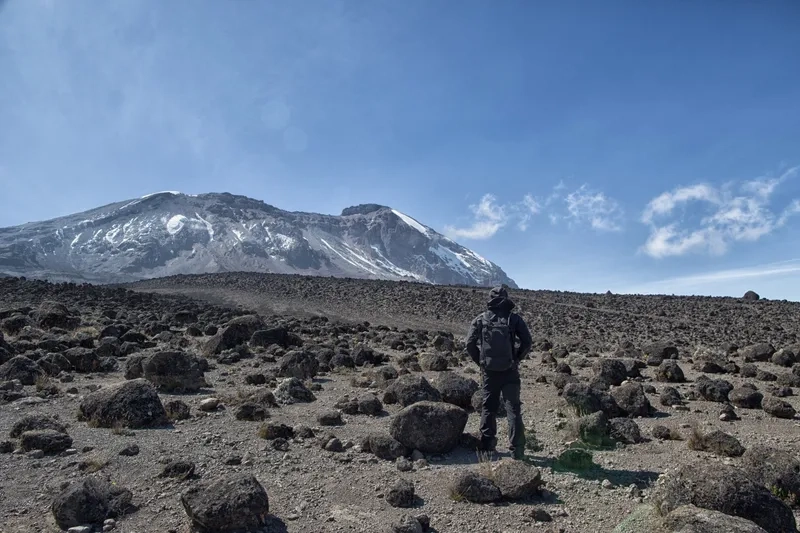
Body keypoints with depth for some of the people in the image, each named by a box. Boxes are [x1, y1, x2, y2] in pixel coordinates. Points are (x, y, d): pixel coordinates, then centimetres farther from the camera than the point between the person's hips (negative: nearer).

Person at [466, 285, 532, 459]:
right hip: (510, 371, -1)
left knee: (488, 407, 12)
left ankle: (487, 445, 16)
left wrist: (480, 361, 8)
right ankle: (517, 448, 4)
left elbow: (470, 344, -4)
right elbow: (527, 341, -7)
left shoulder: (480, 319, 0)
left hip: (488, 371, 1)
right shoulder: (514, 319, -3)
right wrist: (517, 358, 6)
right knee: (513, 408, 5)